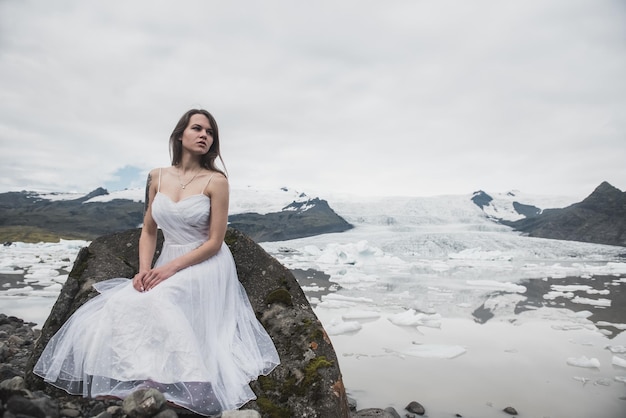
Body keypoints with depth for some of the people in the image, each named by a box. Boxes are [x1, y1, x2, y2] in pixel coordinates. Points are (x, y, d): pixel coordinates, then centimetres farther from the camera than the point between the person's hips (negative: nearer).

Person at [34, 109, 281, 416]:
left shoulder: (216, 180, -11)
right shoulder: (157, 177, 4)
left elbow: (215, 242, -12)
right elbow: (149, 231, 8)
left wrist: (170, 268, -18)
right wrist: (144, 269, -9)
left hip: (206, 267, -5)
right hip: (166, 266, 5)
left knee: (152, 302, -26)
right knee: (122, 303, -15)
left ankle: (165, 378, -9)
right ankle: (128, 376, 0)